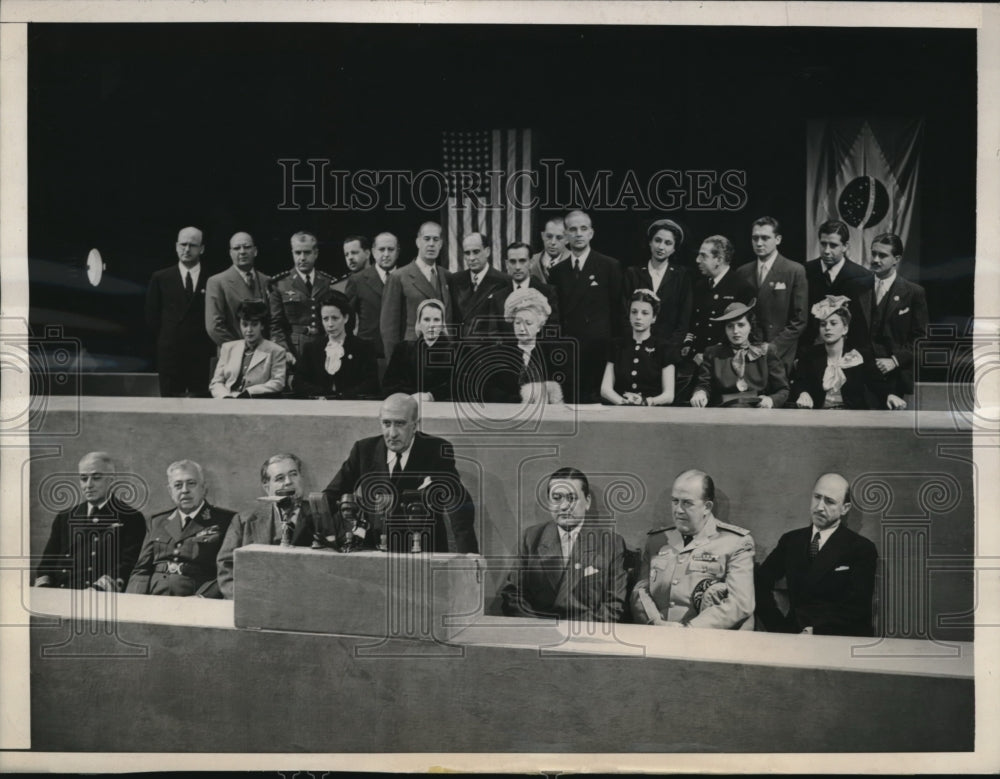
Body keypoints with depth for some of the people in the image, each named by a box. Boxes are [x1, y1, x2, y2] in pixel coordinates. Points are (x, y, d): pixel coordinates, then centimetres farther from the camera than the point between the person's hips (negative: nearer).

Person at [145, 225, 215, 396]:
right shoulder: (160, 278, 6)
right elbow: (152, 317, 9)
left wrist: (209, 346, -2)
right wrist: (167, 339, 5)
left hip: (201, 356, -1)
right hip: (170, 355, 1)